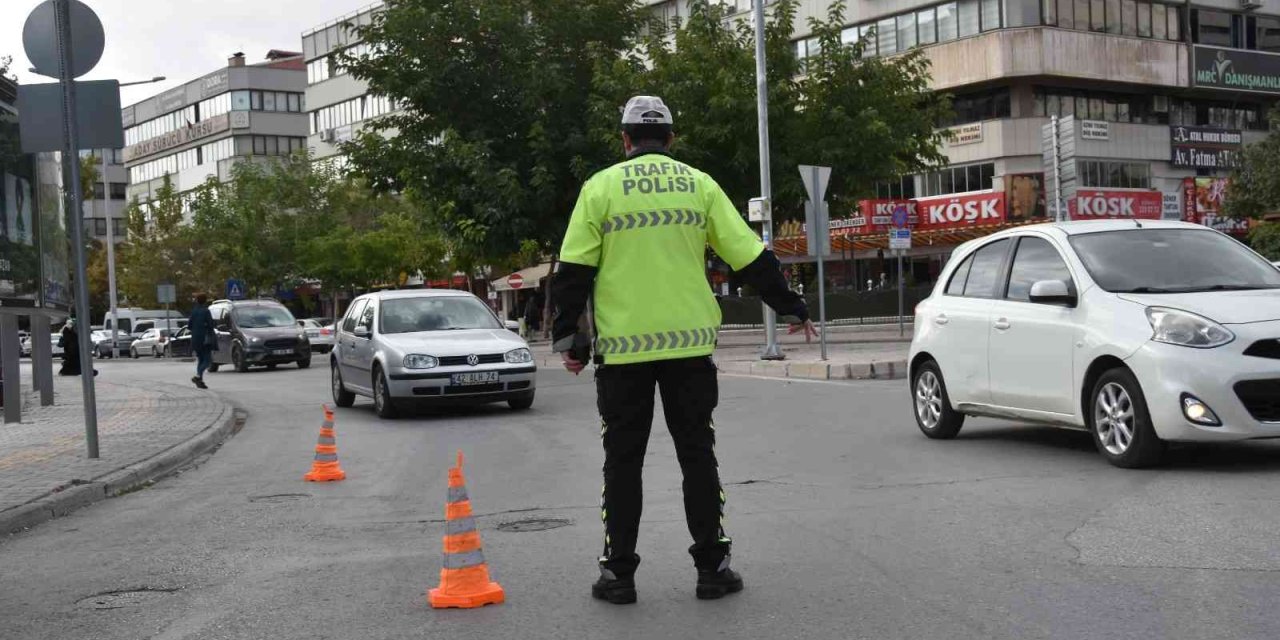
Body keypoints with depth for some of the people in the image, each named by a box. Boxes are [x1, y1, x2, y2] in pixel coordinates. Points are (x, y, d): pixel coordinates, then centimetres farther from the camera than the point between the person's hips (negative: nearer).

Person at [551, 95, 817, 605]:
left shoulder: (601, 187, 1)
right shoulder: (699, 184, 6)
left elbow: (573, 270, -2)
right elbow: (749, 256, 6)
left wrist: (568, 338, 5)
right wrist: (792, 308, 15)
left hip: (623, 348, -1)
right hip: (689, 344, 1)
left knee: (623, 461, 7)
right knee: (697, 455, 10)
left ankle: (618, 573, 10)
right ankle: (711, 567, 11)